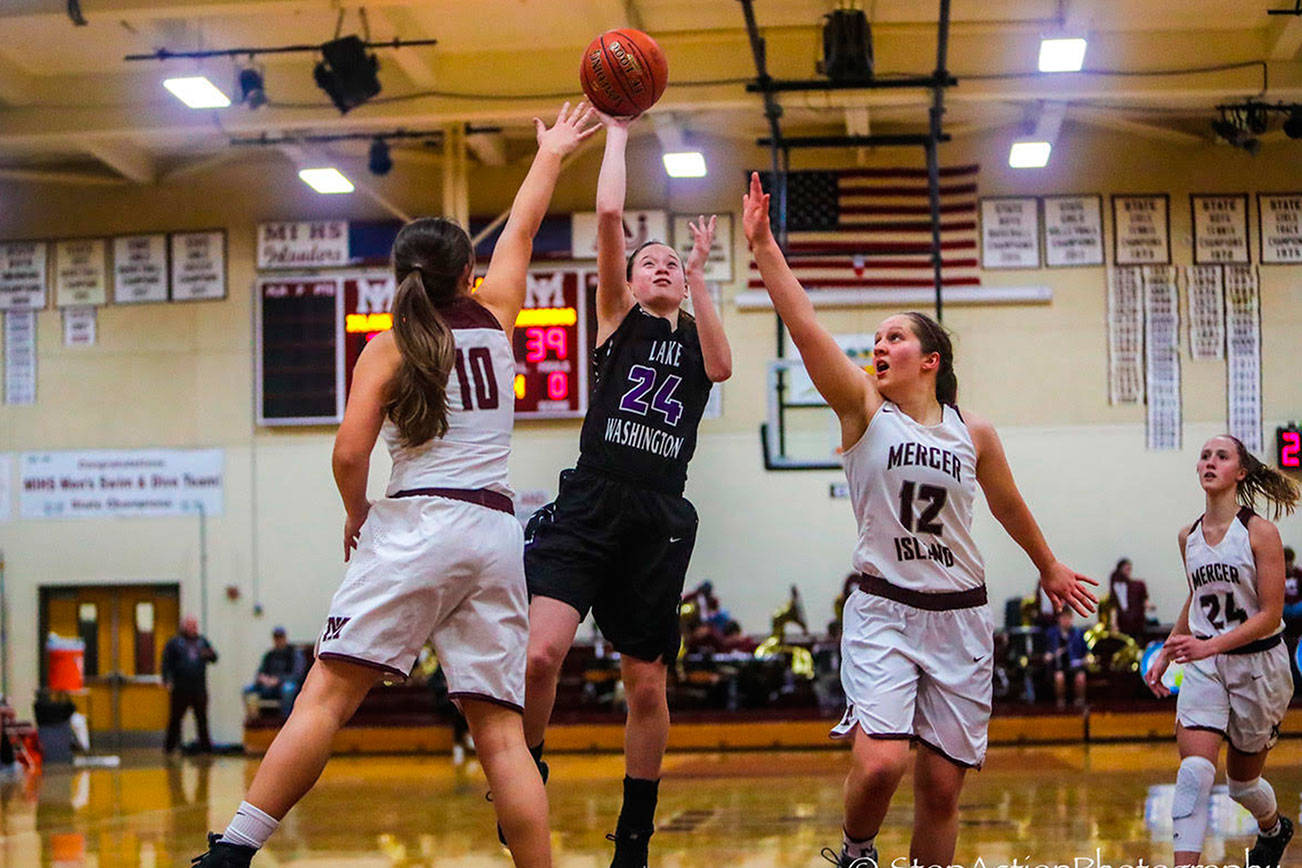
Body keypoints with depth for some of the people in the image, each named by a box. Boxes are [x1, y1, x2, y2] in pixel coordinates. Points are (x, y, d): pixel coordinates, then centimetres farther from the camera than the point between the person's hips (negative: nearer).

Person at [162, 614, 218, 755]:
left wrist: (210, 654, -13)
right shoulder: (174, 642, 2)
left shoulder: (202, 641, 13)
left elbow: (214, 658, 11)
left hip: (199, 689, 3)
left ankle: (205, 746, 7)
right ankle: (169, 745, 14)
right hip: (180, 689, -3)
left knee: (202, 719, 3)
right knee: (175, 719, 4)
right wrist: (166, 680, -14)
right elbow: (166, 662, -2)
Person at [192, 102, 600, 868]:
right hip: (495, 532, 3)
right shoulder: (494, 318, 13)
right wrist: (551, 155, 43)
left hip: (413, 525, -3)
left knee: (328, 696, -9)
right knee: (501, 729, 2)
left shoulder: (388, 349, 5)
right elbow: (522, 231, 30)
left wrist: (358, 516, 15)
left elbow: (350, 454, -4)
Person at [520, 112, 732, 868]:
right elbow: (609, 215, 3)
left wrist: (699, 276, -1)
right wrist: (617, 132, 10)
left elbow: (722, 367, -6)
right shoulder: (619, 319, 13)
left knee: (647, 685, 7)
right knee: (542, 651, -23)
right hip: (592, 501, -2)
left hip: (660, 519, 2)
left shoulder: (697, 336, 19)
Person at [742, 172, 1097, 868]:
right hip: (882, 608, -2)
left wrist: (1049, 567, 35)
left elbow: (1008, 506, 23)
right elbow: (803, 326, -13)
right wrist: (762, 245, -21)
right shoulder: (864, 408, -1)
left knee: (941, 787, 3)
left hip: (959, 615, 2)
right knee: (881, 763, -21)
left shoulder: (973, 433, 5)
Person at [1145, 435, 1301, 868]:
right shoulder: (1188, 536, 3)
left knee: (1242, 780, 14)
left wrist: (1209, 645, -26)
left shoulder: (1260, 533, -14)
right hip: (1203, 667, 3)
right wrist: (1165, 654, 15)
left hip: (1257, 664, -3)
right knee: (1194, 770, -18)